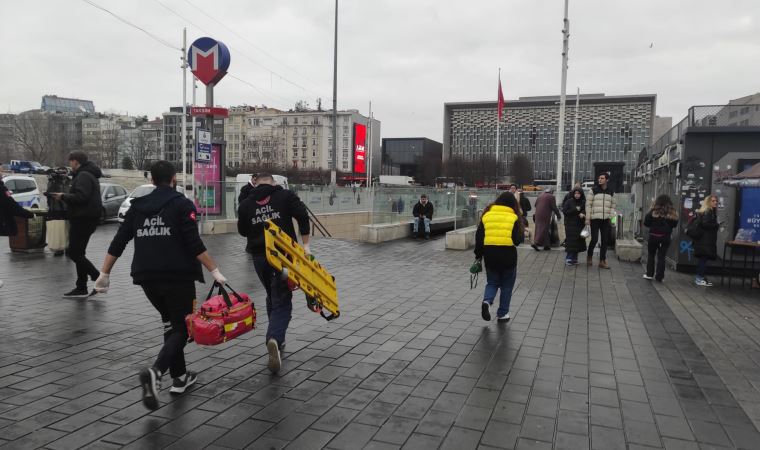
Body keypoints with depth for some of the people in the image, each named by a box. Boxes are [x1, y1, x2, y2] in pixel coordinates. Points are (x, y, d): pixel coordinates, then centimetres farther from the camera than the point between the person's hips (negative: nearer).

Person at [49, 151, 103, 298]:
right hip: (85, 218, 11)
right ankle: (81, 289, 18)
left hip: (83, 219, -11)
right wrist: (65, 197, 14)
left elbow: (80, 197, -26)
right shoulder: (89, 175, 19)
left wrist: (63, 196, -14)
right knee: (78, 253, 14)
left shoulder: (83, 176, -15)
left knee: (74, 253, -7)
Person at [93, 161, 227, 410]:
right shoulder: (182, 204, -4)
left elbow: (118, 242, 9)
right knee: (181, 328, 2)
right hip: (178, 276, -5)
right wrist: (215, 271, -11)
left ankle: (180, 377, 24)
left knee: (170, 323, 22)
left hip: (147, 277, 6)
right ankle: (155, 371, -22)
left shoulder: (138, 206, 11)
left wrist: (104, 274, 15)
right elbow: (194, 244, -14)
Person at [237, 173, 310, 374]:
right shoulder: (286, 195, 2)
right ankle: (275, 339, -25)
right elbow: (302, 216, -9)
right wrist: (305, 244, -7)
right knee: (282, 301, -1)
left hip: (259, 256, 3)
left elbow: (242, 230, 17)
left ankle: (276, 339, 29)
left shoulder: (246, 204, 10)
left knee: (272, 297, 23)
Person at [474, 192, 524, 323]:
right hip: (508, 256, -2)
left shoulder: (487, 215, 4)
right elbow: (518, 239, -11)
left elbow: (479, 237, 5)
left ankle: (487, 301, -8)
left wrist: (478, 255, 13)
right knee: (506, 285, 13)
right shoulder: (514, 217, -5)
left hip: (490, 255, 3)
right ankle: (502, 314, 17)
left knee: (492, 282, 18)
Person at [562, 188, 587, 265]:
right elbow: (564, 211, -7)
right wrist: (575, 210, -12)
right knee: (571, 241, -9)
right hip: (570, 224, -4)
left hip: (580, 225, 4)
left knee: (578, 241, 4)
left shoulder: (583, 202, 7)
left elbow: (586, 210, 3)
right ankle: (568, 258, -4)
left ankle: (574, 258, 14)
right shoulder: (569, 202, -1)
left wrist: (582, 214, -19)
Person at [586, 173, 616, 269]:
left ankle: (602, 261, 13)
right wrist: (587, 218, -4)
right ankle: (589, 256, 18)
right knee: (594, 239, -7)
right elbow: (588, 205, 0)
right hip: (595, 219, -3)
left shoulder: (611, 192, 9)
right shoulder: (594, 190, 0)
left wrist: (611, 217, 2)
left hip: (606, 220, 3)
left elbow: (612, 206, 14)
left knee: (605, 241, 4)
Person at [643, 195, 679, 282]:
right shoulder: (672, 212, -4)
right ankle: (659, 276, 10)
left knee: (651, 255, 14)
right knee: (661, 256, 9)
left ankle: (649, 274, 15)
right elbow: (675, 224, 6)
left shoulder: (653, 211, -12)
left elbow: (646, 223, -8)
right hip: (666, 237, 2)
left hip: (653, 236, -2)